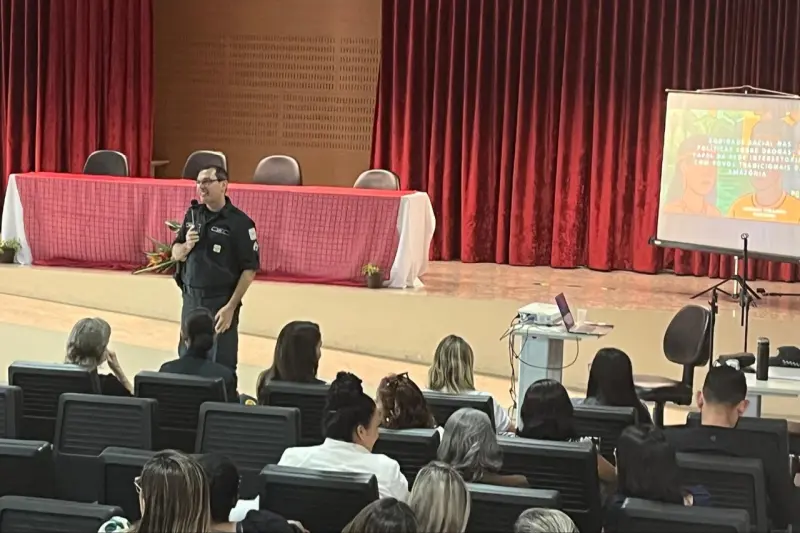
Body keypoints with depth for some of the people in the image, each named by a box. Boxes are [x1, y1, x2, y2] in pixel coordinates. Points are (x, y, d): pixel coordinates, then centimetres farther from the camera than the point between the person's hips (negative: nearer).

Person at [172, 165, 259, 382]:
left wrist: (231, 307, -15)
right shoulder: (192, 214, 7)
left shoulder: (239, 222, -11)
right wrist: (186, 246, -10)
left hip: (220, 302, -6)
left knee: (221, 366, -2)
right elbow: (175, 254, 14)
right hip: (191, 299, 6)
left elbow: (249, 269, -11)